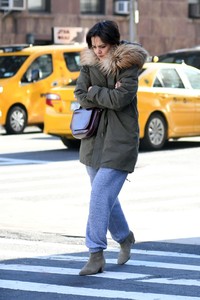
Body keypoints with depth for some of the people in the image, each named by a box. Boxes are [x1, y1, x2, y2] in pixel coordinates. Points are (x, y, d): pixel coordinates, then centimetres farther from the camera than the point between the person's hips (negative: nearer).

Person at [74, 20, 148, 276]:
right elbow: (80, 96, -4)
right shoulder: (89, 64, 5)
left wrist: (94, 92, -8)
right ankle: (124, 238, 39)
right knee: (107, 196, 16)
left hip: (120, 140, -6)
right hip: (94, 139, 6)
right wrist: (107, 95, -14)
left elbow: (120, 98, -21)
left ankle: (96, 255, -13)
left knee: (100, 193, -15)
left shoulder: (128, 65, -10)